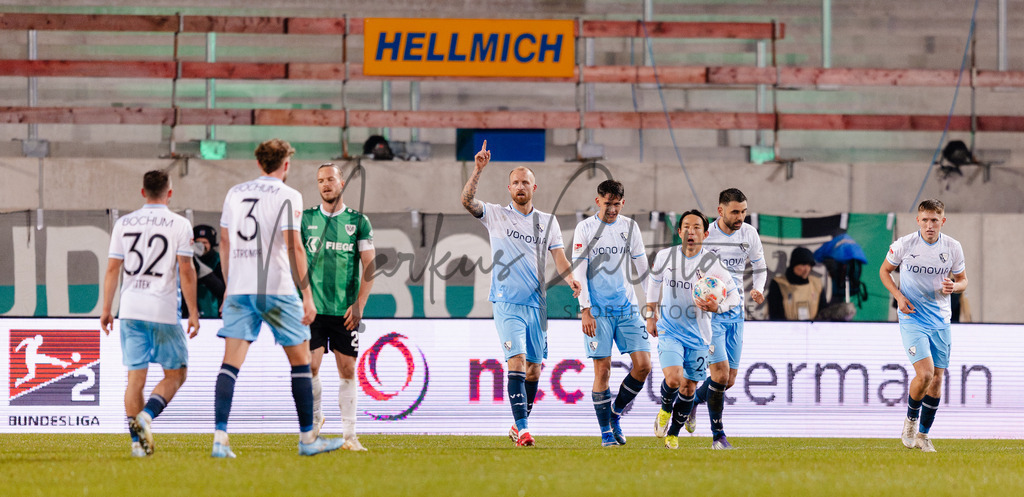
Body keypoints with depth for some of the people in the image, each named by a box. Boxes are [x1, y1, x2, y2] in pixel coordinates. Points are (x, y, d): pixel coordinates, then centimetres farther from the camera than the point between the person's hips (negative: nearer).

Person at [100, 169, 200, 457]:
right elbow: (186, 272, -6)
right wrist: (193, 313, -2)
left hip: (131, 311, 3)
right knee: (175, 374, 8)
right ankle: (146, 415, -16)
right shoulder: (179, 225, -2)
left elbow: (112, 268, 7)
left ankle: (137, 440, 1)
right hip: (164, 311, -3)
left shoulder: (124, 224, 7)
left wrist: (106, 309, 14)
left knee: (135, 376, 6)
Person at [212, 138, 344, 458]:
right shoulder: (288, 197, -4)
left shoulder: (235, 194, 13)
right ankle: (307, 439, 12)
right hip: (276, 288, -4)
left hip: (238, 289, 4)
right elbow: (294, 248, -10)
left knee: (231, 361, -2)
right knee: (300, 359, 9)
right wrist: (307, 296, -8)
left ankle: (220, 437, -16)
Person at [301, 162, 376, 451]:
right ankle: (315, 419, 14)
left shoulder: (358, 222, 5)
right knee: (310, 367, -10)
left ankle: (349, 434, 2)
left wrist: (359, 304, -6)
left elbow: (369, 265, 4)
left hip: (345, 311, 0)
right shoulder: (306, 219, 7)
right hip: (313, 308, 0)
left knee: (347, 370, -1)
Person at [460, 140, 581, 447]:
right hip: (507, 303, -3)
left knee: (534, 368, 7)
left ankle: (519, 425, 25)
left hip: (536, 303, 3)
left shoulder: (547, 222, 11)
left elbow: (558, 255, 4)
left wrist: (570, 279, -15)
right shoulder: (496, 216, 5)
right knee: (516, 361, -17)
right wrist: (478, 170, -21)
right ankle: (522, 429, -23)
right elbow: (467, 201, -9)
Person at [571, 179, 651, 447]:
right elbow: (578, 271, -4)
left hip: (627, 308, 4)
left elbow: (642, 267, 15)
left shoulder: (629, 227, 9)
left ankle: (615, 414, 14)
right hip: (597, 311, -4)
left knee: (643, 365, -7)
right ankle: (606, 431, 3)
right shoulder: (585, 229, -2)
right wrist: (585, 310, -11)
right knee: (603, 368, -7)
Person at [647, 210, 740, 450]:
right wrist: (651, 315, 17)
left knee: (689, 388, 7)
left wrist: (717, 307, -24)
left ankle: (673, 434, 28)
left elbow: (735, 295, -4)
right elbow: (654, 281, 16)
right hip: (669, 330, -1)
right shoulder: (665, 256, -4)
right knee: (673, 379, -22)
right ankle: (665, 409, 11)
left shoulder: (713, 263, -10)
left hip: (698, 334, 1)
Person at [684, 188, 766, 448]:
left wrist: (758, 289, -3)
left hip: (735, 312, 5)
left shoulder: (749, 234, 2)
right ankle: (718, 436, -5)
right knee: (720, 373, -15)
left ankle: (693, 400, 35)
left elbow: (760, 267, 17)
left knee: (729, 380, 6)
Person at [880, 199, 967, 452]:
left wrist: (954, 287, -14)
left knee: (937, 378, 5)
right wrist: (898, 296, -10)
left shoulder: (953, 247, -2)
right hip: (912, 318, -4)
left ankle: (923, 435, 19)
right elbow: (884, 271, 5)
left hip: (941, 320, 4)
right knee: (925, 374, -18)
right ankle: (910, 420, 9)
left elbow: (962, 280, 11)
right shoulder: (904, 244, -10)